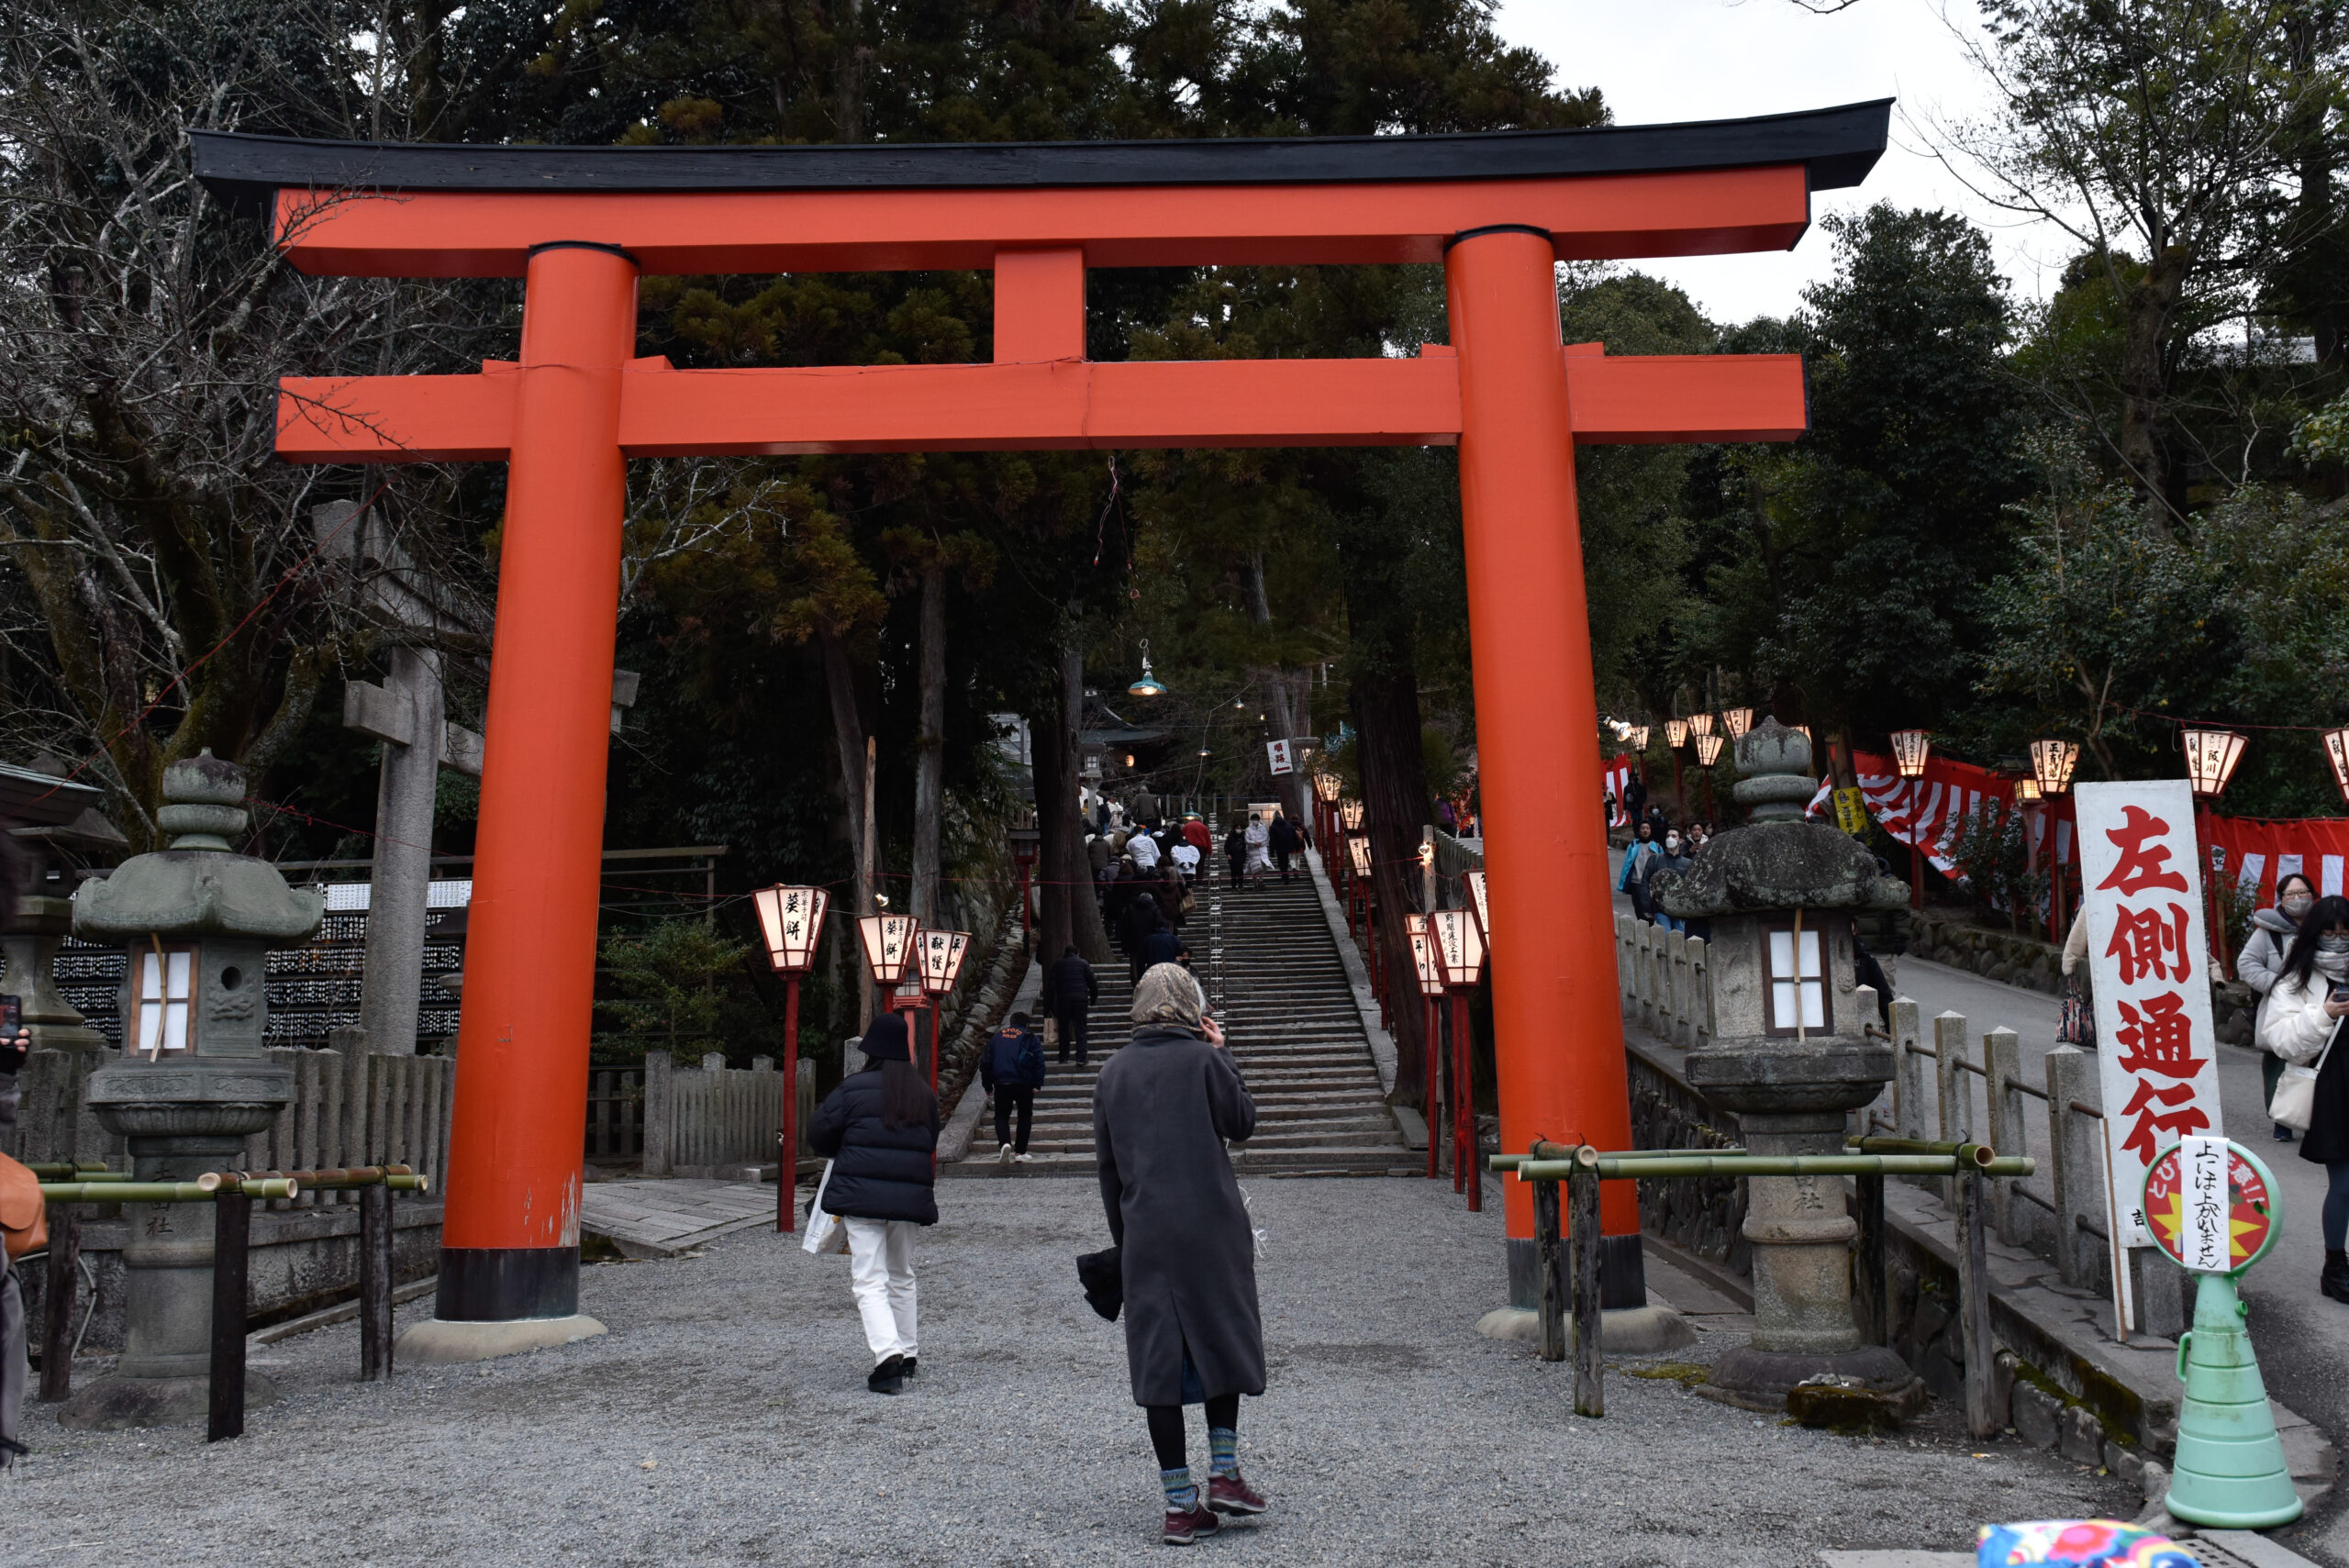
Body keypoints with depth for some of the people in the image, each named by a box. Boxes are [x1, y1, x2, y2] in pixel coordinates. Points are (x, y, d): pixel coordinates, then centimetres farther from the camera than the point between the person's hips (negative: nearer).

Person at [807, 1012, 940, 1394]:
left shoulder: (853, 1088, -6)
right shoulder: (924, 1094, 9)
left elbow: (818, 1136, -1)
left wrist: (847, 1154, 18)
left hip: (861, 1195, -5)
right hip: (909, 1197, 5)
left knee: (870, 1281, -4)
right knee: (902, 1277, 20)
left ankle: (888, 1356, -19)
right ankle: (905, 1355, 25)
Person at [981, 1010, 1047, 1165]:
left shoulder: (997, 1037, 14)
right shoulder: (1030, 1038, 6)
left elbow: (985, 1062, 14)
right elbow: (1039, 1062, -4)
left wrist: (988, 1086, 20)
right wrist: (1037, 1084, 0)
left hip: (1001, 1084, 1)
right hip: (1024, 1084, -1)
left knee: (1001, 1116, 11)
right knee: (1025, 1116, 15)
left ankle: (1004, 1143, -17)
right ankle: (1020, 1152, 10)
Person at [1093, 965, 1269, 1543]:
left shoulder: (1114, 1071, 8)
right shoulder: (1202, 1059, -6)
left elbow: (1106, 1163, 11)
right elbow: (1243, 1121, 5)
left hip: (1145, 1236, 3)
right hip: (1210, 1229, -3)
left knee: (1157, 1358, 5)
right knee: (1221, 1341, 15)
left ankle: (1181, 1505, 7)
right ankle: (1223, 1473, 14)